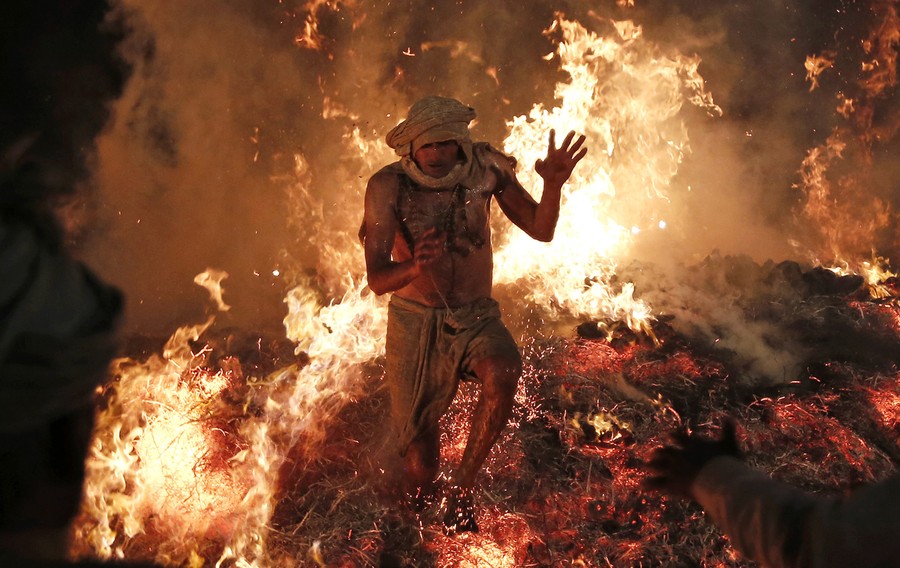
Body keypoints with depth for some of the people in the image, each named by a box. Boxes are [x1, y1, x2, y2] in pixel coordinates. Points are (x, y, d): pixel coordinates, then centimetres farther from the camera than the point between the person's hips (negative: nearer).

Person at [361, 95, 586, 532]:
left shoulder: (485, 167, -8)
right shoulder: (388, 186, -15)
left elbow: (541, 230, -4)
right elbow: (377, 279, -21)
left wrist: (553, 184, -24)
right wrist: (413, 267, -44)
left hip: (475, 316, 1)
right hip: (414, 319, -1)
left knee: (502, 374, -33)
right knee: (419, 458, 3)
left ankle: (462, 487, -11)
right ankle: (414, 523, 40)